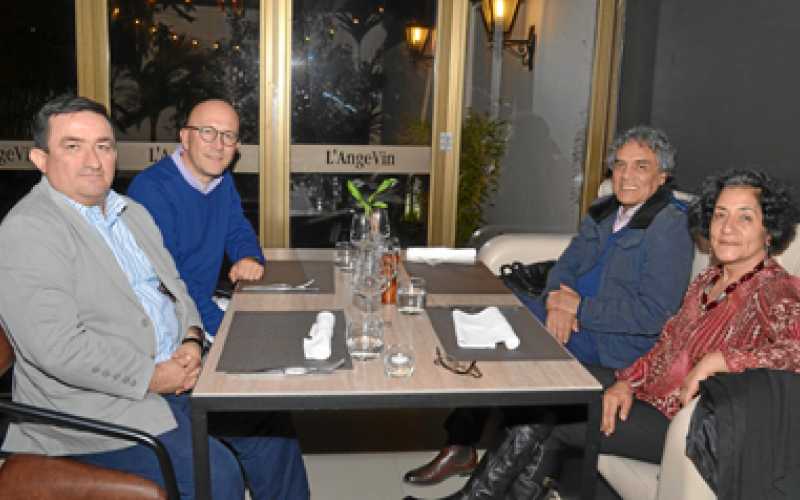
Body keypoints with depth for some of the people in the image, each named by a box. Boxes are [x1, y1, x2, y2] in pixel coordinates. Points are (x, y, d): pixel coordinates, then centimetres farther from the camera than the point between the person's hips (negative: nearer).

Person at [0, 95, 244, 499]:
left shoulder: (132, 212, 14)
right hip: (97, 407, -8)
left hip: (173, 373, 8)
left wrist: (191, 339, -2)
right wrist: (151, 378, -18)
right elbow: (57, 347, -23)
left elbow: (172, 286, 19)